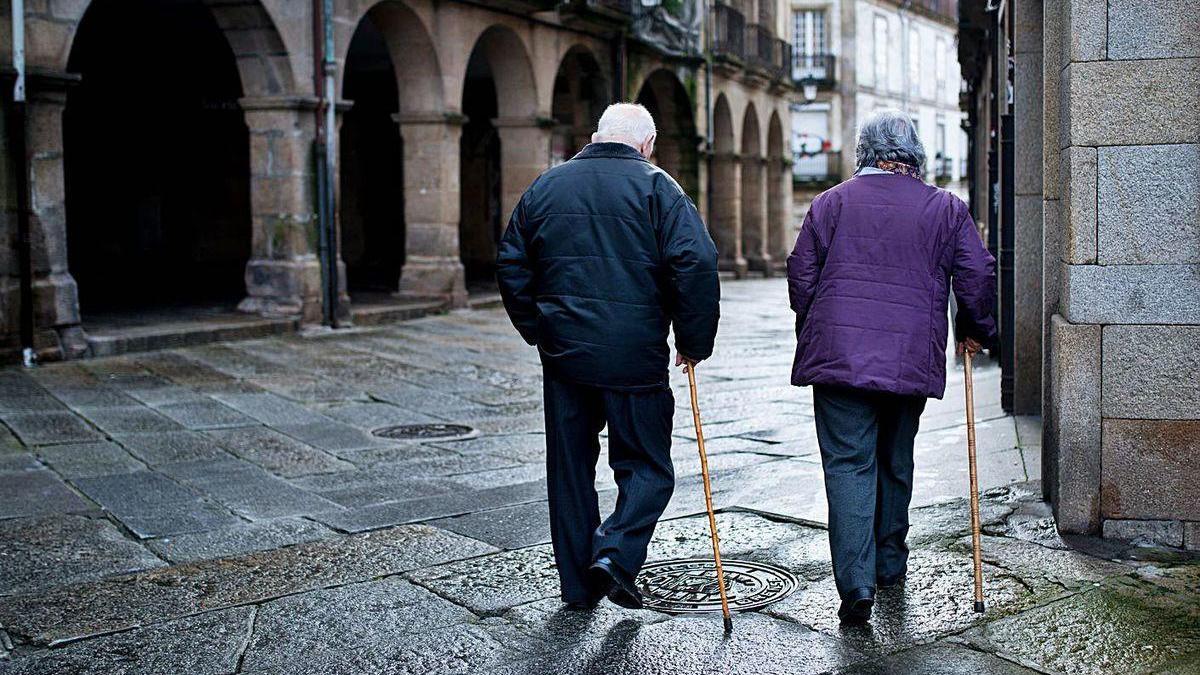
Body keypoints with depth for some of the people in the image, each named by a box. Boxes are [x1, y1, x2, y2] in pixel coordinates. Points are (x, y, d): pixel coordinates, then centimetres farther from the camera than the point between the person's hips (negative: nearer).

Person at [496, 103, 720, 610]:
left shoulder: (545, 186, 10)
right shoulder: (656, 187, -3)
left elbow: (511, 265, 12)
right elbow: (696, 265, -13)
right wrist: (694, 342, -3)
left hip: (563, 354, 4)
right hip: (635, 358, -4)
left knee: (569, 467, 14)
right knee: (647, 467, 9)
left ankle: (578, 583, 21)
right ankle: (616, 553, -12)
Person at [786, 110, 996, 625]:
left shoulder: (831, 202, 4)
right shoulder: (946, 209, 7)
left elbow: (801, 273, 5)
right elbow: (978, 275, 5)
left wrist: (813, 330, 20)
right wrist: (975, 331, 21)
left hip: (838, 355, -2)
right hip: (911, 361, 2)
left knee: (848, 465, -2)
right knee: (896, 463, 18)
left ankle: (856, 584, -12)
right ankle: (890, 566, 32)